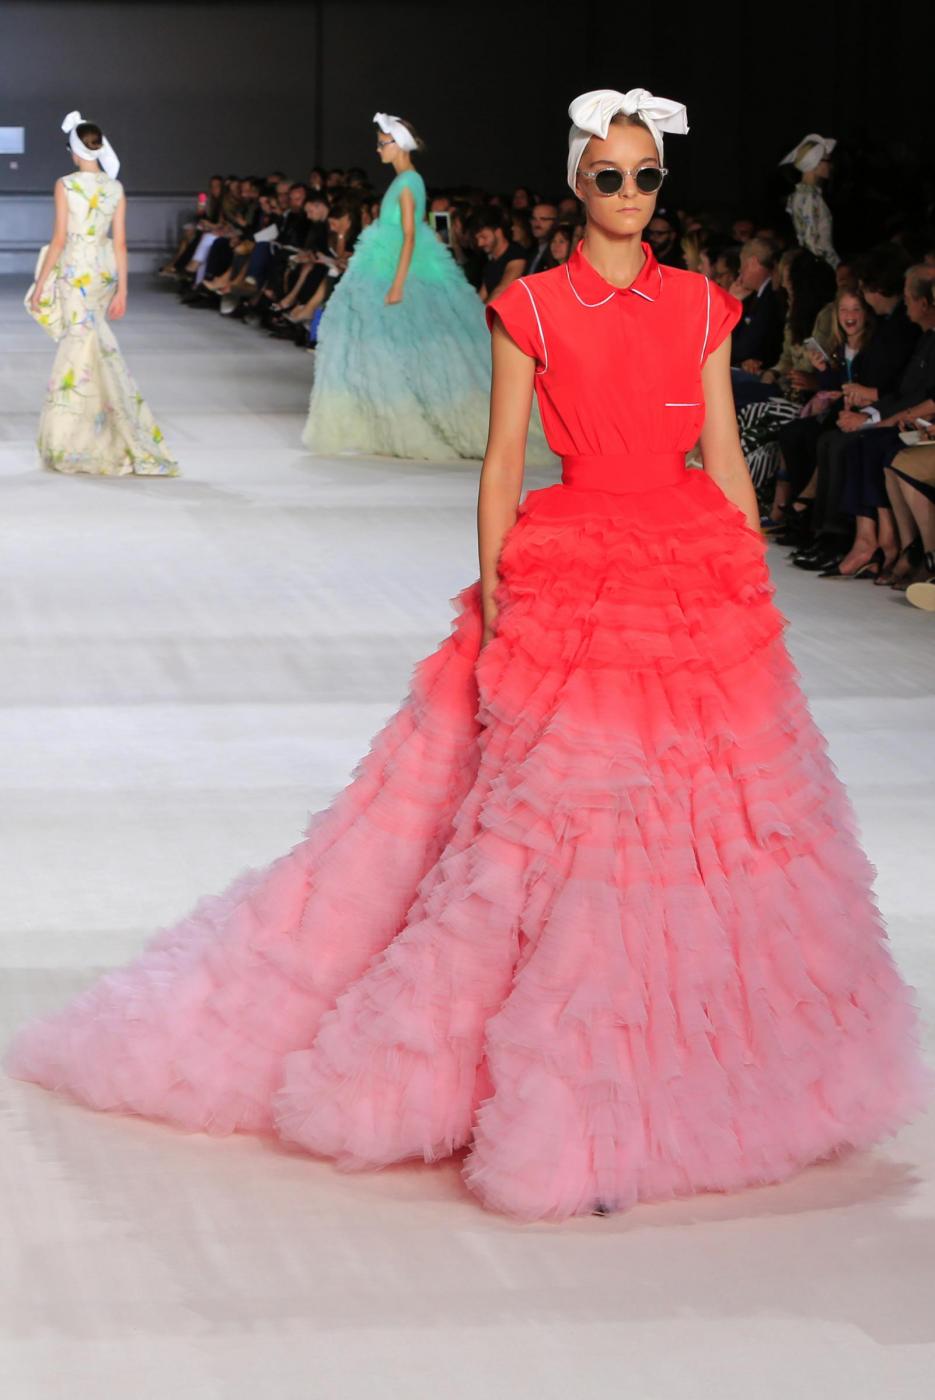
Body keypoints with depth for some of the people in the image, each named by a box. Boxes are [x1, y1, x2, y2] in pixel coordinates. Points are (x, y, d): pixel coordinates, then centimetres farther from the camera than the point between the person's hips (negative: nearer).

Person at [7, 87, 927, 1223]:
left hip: (698, 578, 3)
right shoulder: (531, 308, 0)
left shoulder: (700, 306, 9)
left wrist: (757, 591, 6)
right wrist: (494, 596, -7)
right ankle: (572, 1104, 2)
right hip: (572, 580, -3)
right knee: (568, 813, -5)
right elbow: (502, 461, 0)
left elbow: (724, 457, 10)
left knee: (701, 813, 4)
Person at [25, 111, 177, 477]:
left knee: (85, 349, -3)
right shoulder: (116, 188, 3)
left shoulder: (65, 185, -10)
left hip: (75, 270, -5)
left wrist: (40, 284, -5)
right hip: (105, 269, 5)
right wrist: (121, 290, 6)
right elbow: (120, 243, 3)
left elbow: (59, 239, -11)